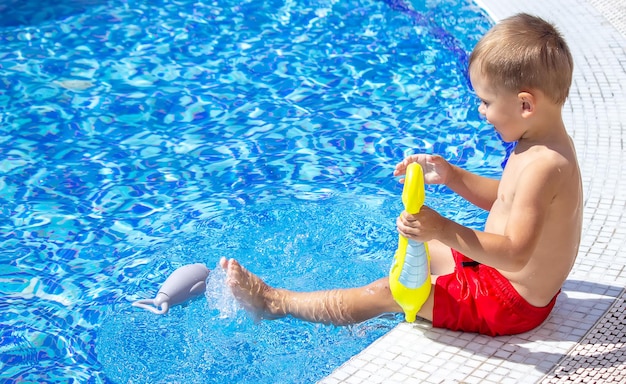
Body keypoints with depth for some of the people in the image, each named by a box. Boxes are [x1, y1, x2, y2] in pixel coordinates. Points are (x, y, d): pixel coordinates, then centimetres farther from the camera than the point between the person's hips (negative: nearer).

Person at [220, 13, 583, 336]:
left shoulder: (544, 165, -32)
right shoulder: (544, 144, 1)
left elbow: (515, 254, -36)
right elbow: (504, 198, 15)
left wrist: (444, 230, -44)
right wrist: (452, 176, 2)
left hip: (512, 303, -10)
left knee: (385, 293, -6)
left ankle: (274, 302, 9)